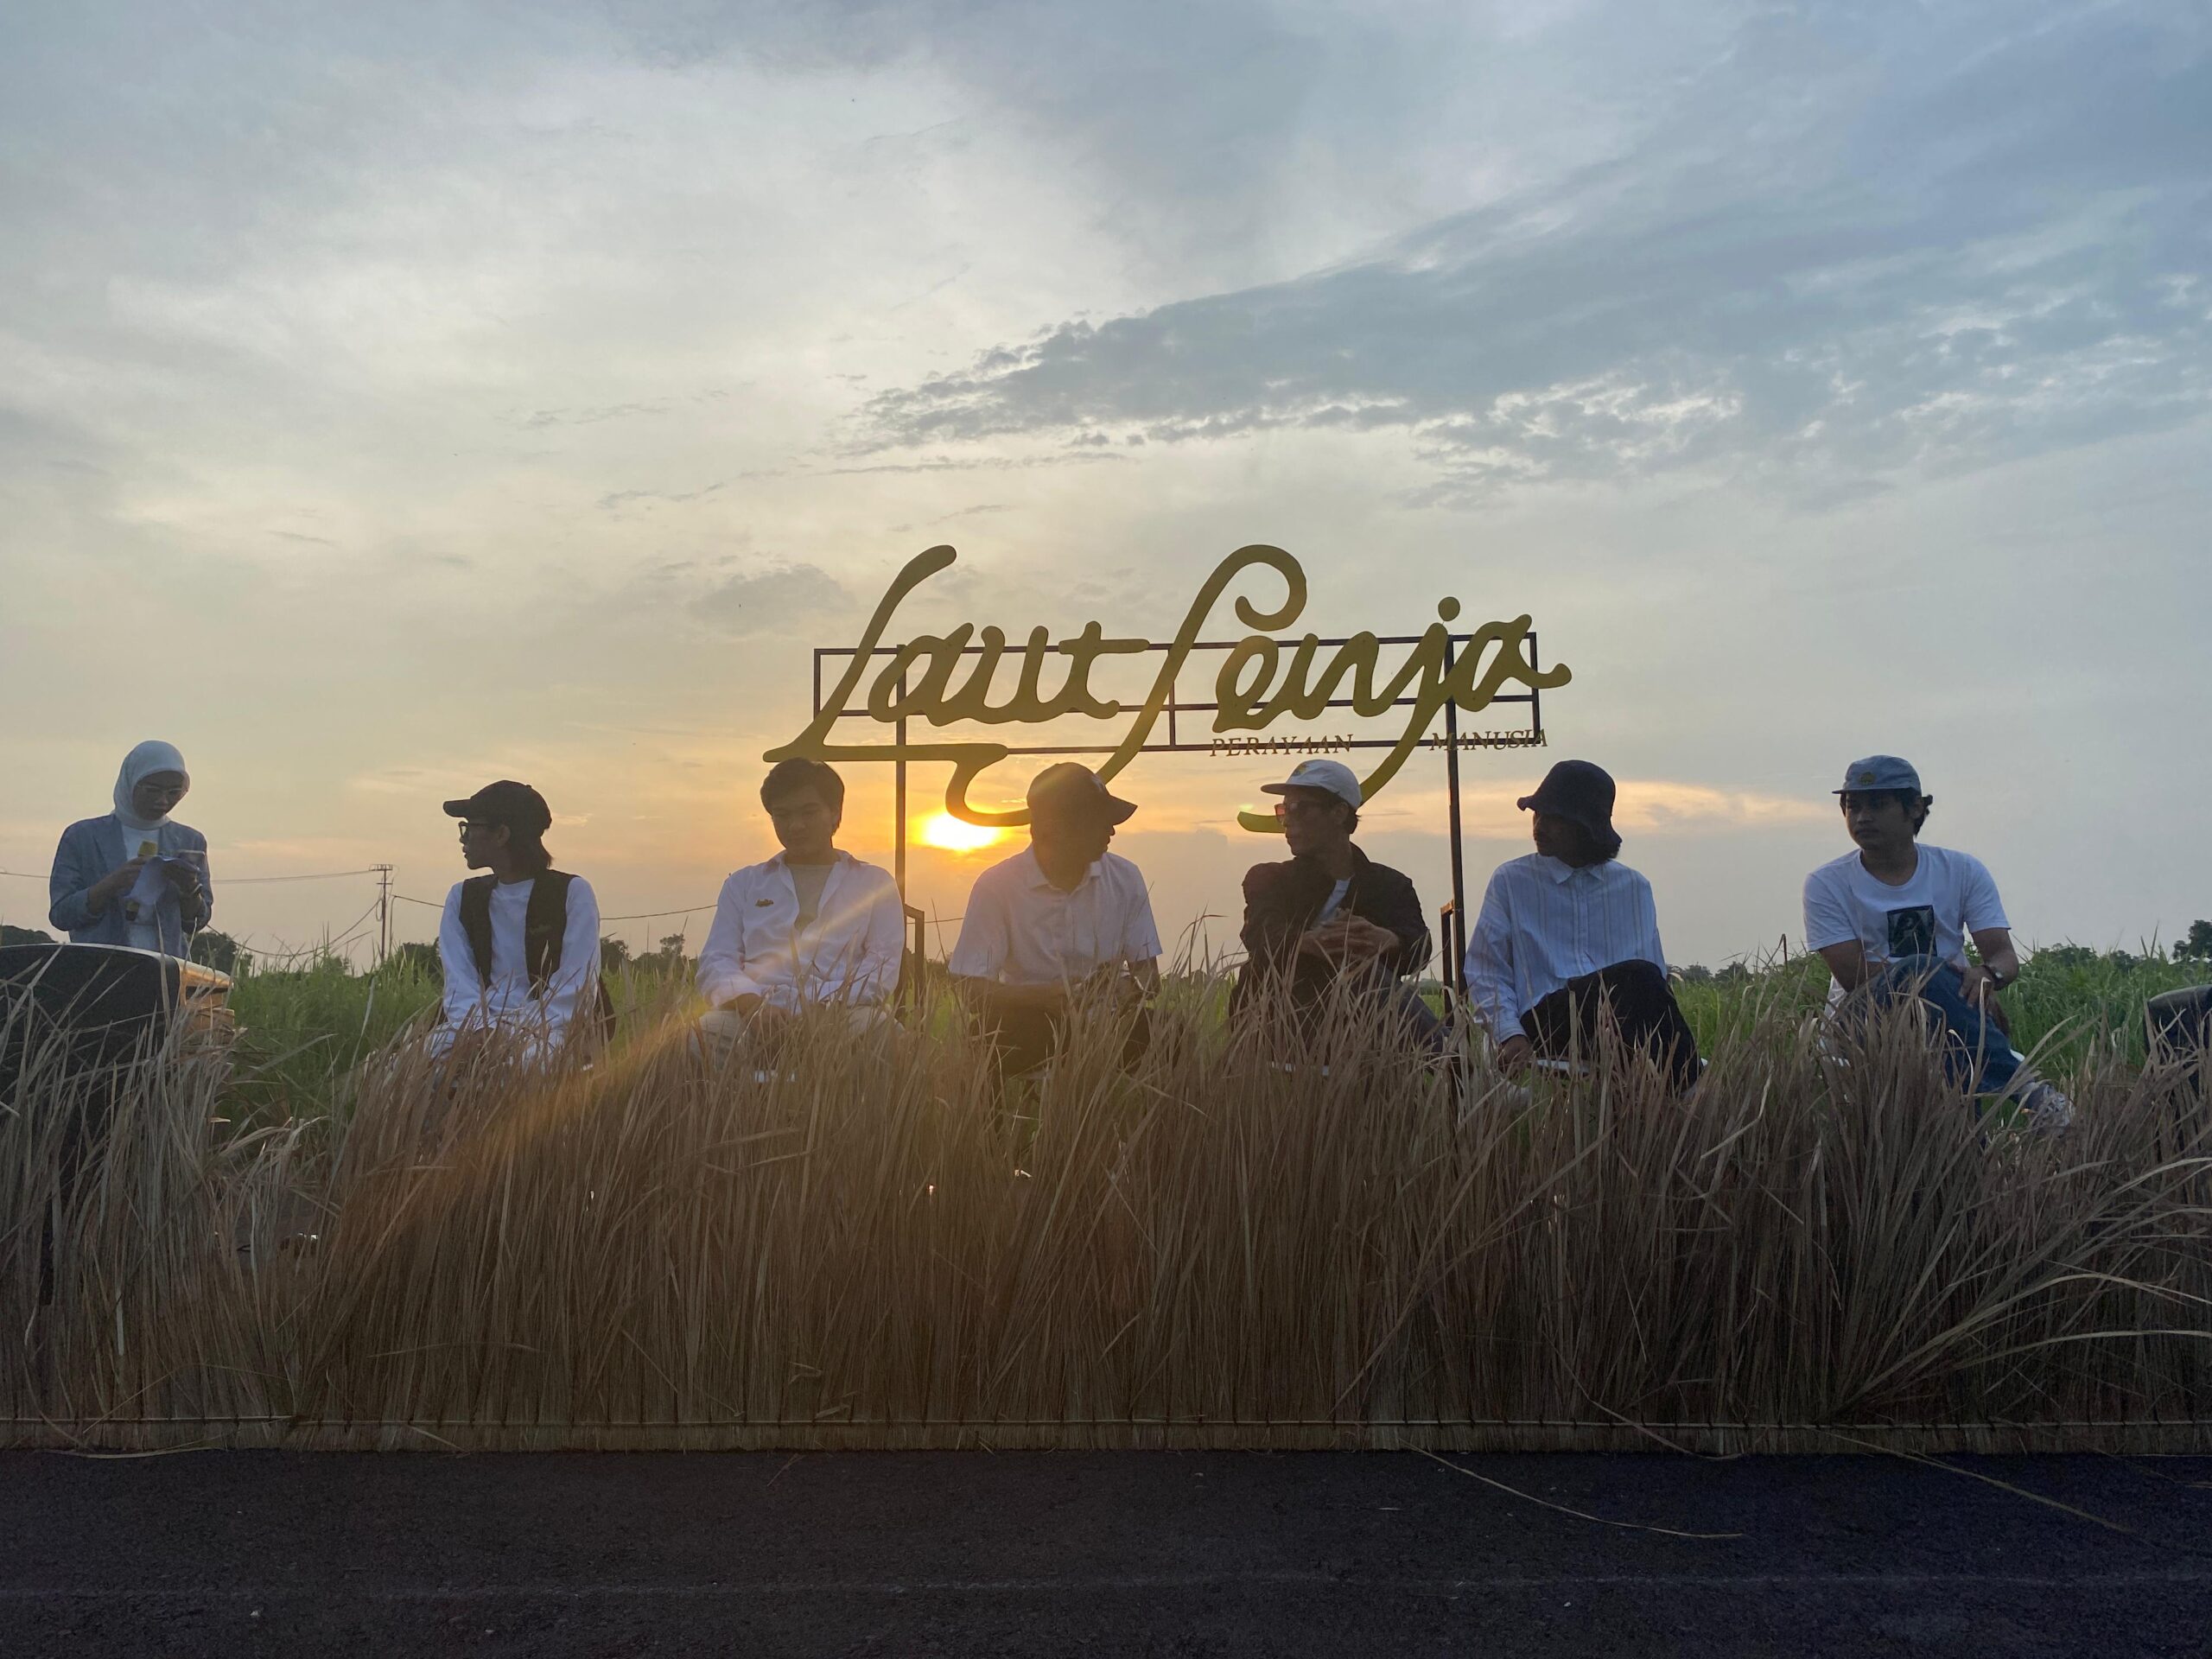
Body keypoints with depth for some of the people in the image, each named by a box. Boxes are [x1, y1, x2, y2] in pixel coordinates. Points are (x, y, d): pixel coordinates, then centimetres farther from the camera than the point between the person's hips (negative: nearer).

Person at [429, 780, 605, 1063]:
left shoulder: (572, 892, -1)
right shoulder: (462, 897, 13)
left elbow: (577, 987, -8)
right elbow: (460, 985, 2)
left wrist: (531, 1034, -23)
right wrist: (482, 1030, -18)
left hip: (551, 1031, -4)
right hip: (481, 1027, 4)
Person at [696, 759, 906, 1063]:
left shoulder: (875, 884, 20)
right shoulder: (743, 884, 26)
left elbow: (882, 964, 6)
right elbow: (716, 961, 13)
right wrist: (751, 1003, -13)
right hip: (756, 1023, 1)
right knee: (706, 1033, -35)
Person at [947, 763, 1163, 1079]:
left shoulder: (1125, 878, 1)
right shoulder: (997, 885, -9)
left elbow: (1149, 977, 5)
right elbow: (969, 988, -12)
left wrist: (1129, 988, -21)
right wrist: (1051, 994, -28)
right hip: (1028, 1027, -2)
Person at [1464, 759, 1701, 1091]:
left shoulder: (1634, 888, 21)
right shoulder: (1510, 881, 13)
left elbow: (1658, 977, 19)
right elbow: (1486, 973, 7)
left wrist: (1669, 1032, -3)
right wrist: (1511, 1035, -11)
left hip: (1626, 1025, 2)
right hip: (1545, 1022, -2)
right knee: (1638, 974, -31)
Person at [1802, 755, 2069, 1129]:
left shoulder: (1962, 871, 6)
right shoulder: (1827, 884, -2)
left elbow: (2005, 955, -3)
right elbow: (1853, 975, -10)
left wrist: (1988, 973, -29)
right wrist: (1945, 972, -17)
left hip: (1949, 1014, 3)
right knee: (1925, 975, -33)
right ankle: (2019, 1083, -37)